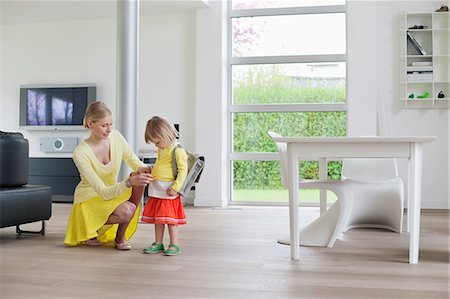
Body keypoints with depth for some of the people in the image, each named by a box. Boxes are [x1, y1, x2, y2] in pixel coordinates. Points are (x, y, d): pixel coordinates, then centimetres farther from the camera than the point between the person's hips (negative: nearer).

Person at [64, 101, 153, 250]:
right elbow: (103, 192, -29)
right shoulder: (80, 153, -26)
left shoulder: (115, 136, -12)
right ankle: (89, 228, -2)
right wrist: (130, 182, -45)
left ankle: (120, 236, -9)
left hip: (113, 193, 6)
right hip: (89, 198, -6)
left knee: (139, 181, -25)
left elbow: (135, 162, -3)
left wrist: (144, 169, -28)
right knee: (127, 211, -34)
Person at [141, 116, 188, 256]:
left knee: (170, 218, -5)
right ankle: (158, 244, 20)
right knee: (157, 218, 12)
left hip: (168, 191, -8)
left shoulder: (178, 151, -13)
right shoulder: (161, 150, 15)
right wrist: (151, 173, 18)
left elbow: (183, 170, -17)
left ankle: (174, 245, 4)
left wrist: (175, 187, -21)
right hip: (156, 190, 9)